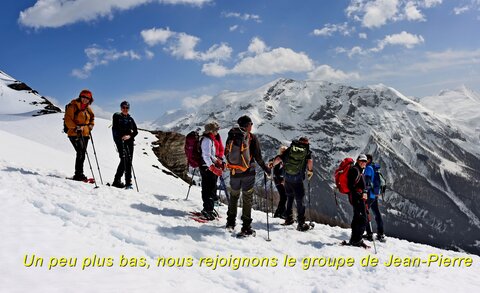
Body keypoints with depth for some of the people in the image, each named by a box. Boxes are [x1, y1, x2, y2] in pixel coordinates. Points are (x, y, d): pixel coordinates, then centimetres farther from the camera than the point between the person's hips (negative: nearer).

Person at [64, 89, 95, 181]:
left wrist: (91, 125, 14)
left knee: (82, 154, 9)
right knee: (80, 153, -17)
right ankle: (79, 174, -15)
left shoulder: (88, 108, 15)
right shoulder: (73, 106, -6)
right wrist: (76, 127, -22)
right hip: (75, 134, -7)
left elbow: (92, 117, 32)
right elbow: (68, 120, -13)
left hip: (85, 134, 7)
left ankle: (79, 175, 17)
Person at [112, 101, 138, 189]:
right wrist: (121, 137, -17)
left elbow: (136, 131, 12)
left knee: (129, 161, 1)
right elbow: (114, 129, -4)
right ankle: (117, 180, -9)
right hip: (120, 141, -4)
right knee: (124, 160, -16)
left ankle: (128, 183, 5)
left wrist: (130, 136, -8)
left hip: (129, 141, 4)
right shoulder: (117, 116, 5)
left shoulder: (130, 119, 16)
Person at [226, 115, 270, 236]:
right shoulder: (252, 137, -8)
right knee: (247, 199, 4)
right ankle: (246, 228, 3)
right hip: (248, 173, -3)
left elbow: (227, 154, 12)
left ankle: (230, 222, 25)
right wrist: (267, 169, 2)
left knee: (234, 196, 21)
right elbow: (258, 157, -10)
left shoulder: (231, 136, 3)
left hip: (234, 173, 3)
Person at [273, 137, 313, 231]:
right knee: (300, 200, 3)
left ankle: (288, 219, 27)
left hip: (287, 177, 3)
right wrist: (310, 171, 1)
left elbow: (279, 159, 1)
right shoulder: (307, 151, 3)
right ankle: (301, 224, 1)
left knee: (289, 198, 21)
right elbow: (310, 161, -14)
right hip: (298, 179, -3)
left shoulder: (290, 149, 8)